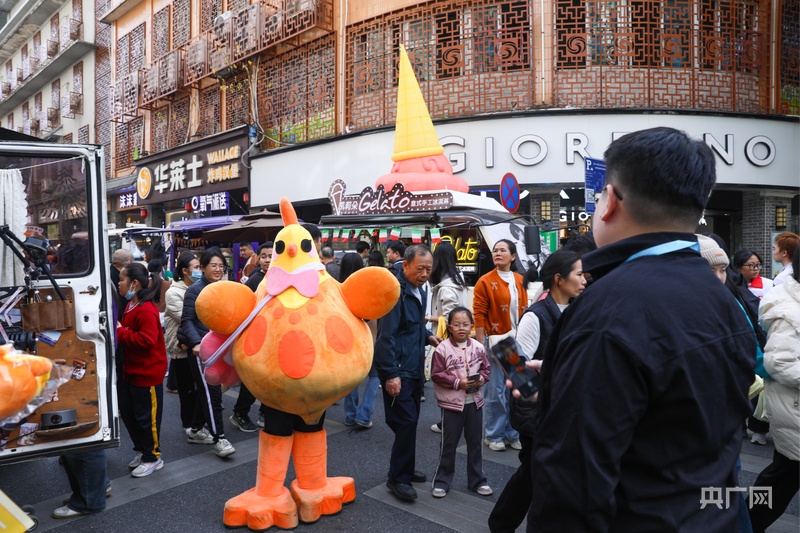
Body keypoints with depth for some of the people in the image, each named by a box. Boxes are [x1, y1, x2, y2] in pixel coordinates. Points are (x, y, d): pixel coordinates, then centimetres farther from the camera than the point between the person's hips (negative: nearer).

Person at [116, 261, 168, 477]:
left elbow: (147, 340, -30)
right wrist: (118, 330, 0)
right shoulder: (131, 305, 8)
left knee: (146, 417, 3)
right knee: (127, 413, 18)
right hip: (130, 369, 10)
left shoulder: (146, 310, -23)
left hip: (147, 372, -10)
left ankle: (153, 457, 20)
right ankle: (141, 450, 35)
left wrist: (120, 332, -22)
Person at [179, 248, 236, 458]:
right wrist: (196, 343, -23)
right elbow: (187, 320, -11)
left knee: (206, 392, 17)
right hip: (200, 348, -6)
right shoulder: (195, 290, -8)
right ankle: (219, 438, -4)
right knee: (211, 393, -8)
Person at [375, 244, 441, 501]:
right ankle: (398, 478, 9)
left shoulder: (420, 290, 11)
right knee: (406, 421, -6)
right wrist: (390, 374, -23)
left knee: (410, 421, 17)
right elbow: (386, 335, -22)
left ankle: (405, 470, 32)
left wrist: (427, 336, 7)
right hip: (398, 370, -9)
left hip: (415, 368, 9)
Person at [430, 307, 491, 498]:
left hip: (474, 402, 4)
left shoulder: (478, 348, -2)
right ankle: (442, 481, 23)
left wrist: (482, 378, -12)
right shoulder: (442, 349, -13)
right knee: (449, 444, 7)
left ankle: (477, 480, 31)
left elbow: (486, 368, 9)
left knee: (475, 442, 16)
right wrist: (458, 382, -18)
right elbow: (436, 375, -12)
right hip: (451, 403, -4)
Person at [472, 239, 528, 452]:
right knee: (496, 391, 3)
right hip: (495, 342, -5)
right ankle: (493, 436, 18)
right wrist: (481, 346, -12)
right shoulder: (485, 281, -8)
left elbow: (524, 311, 12)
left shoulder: (520, 281, 7)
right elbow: (479, 316, -9)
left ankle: (512, 433, 26)